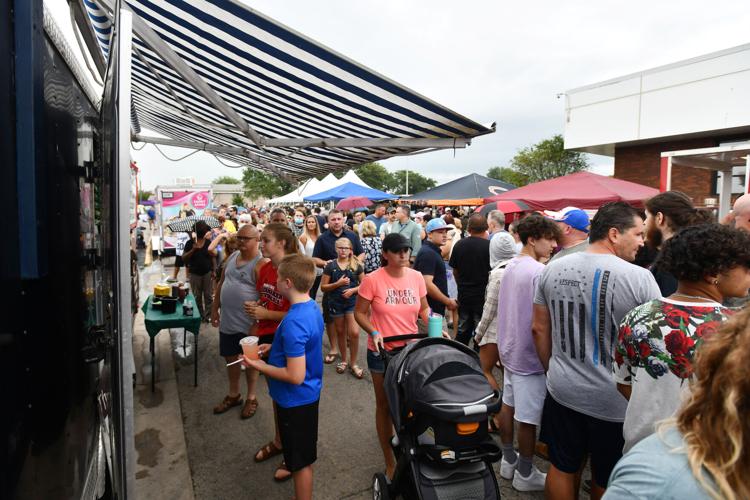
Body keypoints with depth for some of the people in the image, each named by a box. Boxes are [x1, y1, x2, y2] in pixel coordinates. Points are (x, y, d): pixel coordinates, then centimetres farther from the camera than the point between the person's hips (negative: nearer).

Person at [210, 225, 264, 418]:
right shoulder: (232, 257, 6)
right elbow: (221, 283, 15)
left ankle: (251, 398, 30)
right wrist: (215, 308, 13)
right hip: (227, 321, 7)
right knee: (230, 358, 19)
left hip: (248, 324, -7)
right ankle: (233, 395, 39)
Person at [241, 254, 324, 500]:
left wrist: (261, 367, -17)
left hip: (296, 399, -9)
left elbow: (295, 376, -30)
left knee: (301, 461, 11)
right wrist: (274, 349, 5)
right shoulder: (312, 307, -3)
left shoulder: (293, 323, -32)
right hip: (309, 394, 9)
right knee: (304, 455, 28)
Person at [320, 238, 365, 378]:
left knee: (354, 333, -8)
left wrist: (352, 290, -14)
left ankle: (353, 363, 10)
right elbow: (323, 287, -1)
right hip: (335, 303, 1)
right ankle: (343, 360, 32)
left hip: (352, 302, -1)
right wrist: (338, 284, -15)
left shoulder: (356, 265, -2)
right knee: (340, 332, 14)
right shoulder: (330, 265, -3)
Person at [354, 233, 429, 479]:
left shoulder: (416, 277, -2)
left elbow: (424, 309, 9)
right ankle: (390, 463, 28)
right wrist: (373, 332, -22)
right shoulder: (373, 279, -14)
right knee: (385, 405, 11)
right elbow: (359, 313, -6)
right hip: (382, 351, -3)